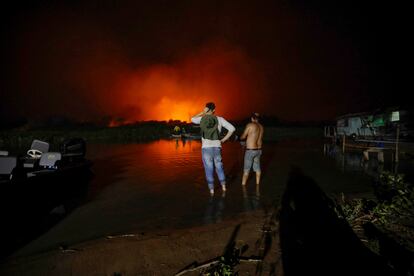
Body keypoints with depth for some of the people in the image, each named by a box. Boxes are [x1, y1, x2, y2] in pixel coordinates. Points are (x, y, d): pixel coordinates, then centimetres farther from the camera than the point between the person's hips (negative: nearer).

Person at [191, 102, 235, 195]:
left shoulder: (202, 118, -1)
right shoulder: (220, 119, 0)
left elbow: (192, 119, 23)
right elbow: (232, 128, -4)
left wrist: (202, 112, 14)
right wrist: (224, 139, 4)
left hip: (206, 148, -1)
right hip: (217, 147, 1)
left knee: (209, 170, 7)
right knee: (219, 167, 18)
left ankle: (211, 191, 11)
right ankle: (223, 187, 24)